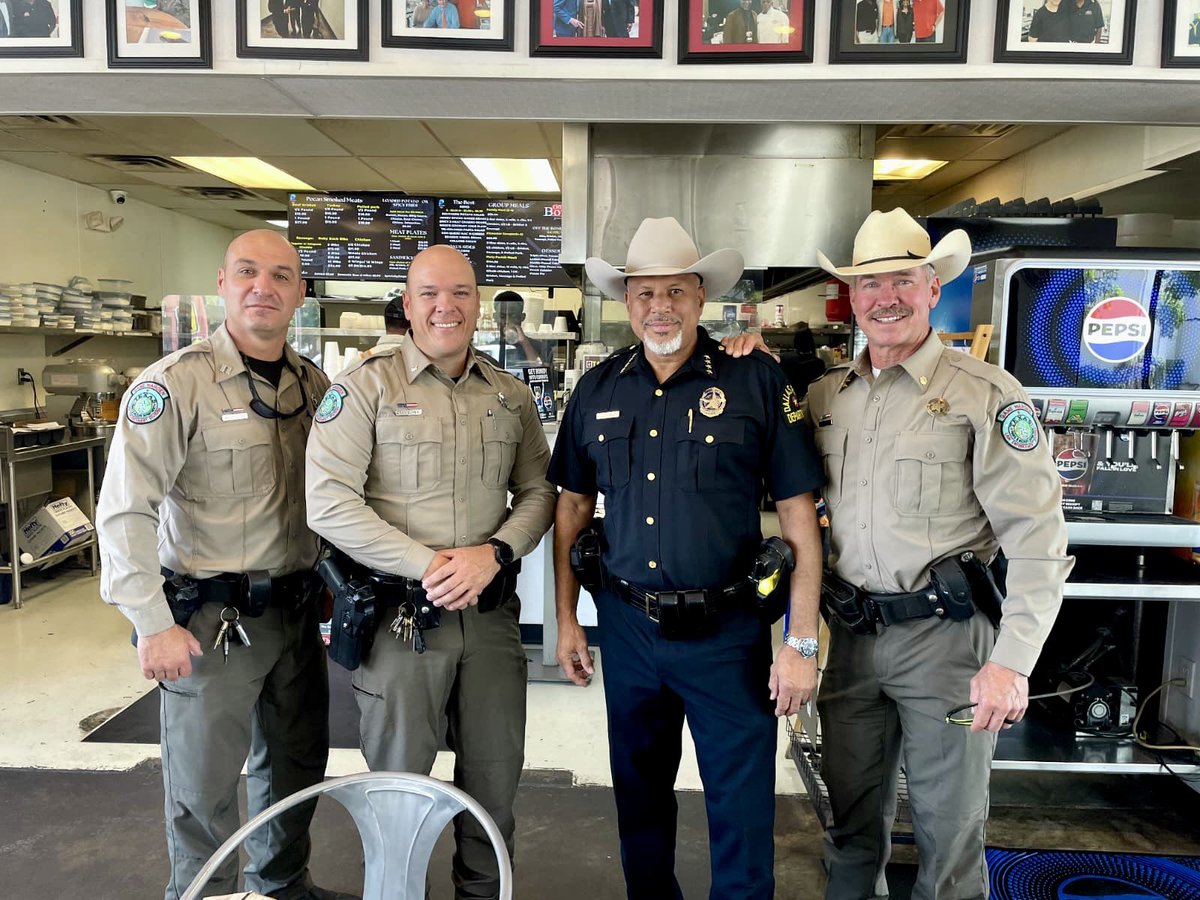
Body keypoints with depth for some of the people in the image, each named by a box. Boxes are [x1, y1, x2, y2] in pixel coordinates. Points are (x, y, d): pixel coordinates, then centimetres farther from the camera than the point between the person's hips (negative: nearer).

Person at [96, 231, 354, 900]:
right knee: (205, 788, 6)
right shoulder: (177, 382, -13)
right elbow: (125, 510, -16)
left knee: (297, 767, 20)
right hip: (213, 618, -6)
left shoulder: (314, 384, 5)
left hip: (297, 611, 6)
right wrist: (154, 626, -18)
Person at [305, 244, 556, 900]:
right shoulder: (366, 386, -6)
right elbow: (328, 503, -13)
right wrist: (427, 564, -17)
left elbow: (538, 491, 9)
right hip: (400, 616, -3)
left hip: (491, 613, 4)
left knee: (496, 778, 17)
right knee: (399, 782, 13)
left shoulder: (510, 396, 7)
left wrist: (493, 553, -11)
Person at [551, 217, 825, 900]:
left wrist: (803, 642, -10)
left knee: (744, 812, 9)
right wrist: (567, 618, 8)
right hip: (627, 626, 4)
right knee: (639, 796, 21)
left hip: (728, 630, -3)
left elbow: (800, 517, -8)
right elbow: (574, 505, 11)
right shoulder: (598, 390, 3)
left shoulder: (758, 381, -8)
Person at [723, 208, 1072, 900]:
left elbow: (1038, 537, -11)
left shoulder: (985, 395, -8)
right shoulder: (825, 394, 7)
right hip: (852, 631, 5)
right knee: (853, 818, 18)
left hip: (944, 633, -4)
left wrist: (1012, 662, -17)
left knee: (950, 830, 10)